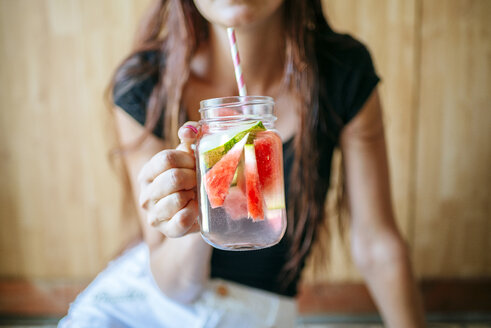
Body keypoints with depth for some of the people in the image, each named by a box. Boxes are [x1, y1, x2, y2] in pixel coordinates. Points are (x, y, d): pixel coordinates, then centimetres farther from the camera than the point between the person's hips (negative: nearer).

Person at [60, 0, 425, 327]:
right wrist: (190, 223, -32)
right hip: (141, 293, -1)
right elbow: (178, 287, -12)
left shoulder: (345, 73, -14)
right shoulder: (141, 87, -17)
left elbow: (378, 244, -5)